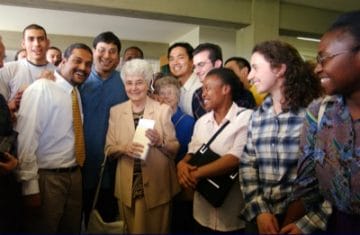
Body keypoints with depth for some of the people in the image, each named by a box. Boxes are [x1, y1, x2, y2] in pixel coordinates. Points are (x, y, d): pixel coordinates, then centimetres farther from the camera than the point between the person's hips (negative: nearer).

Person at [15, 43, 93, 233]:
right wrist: (30, 187, -20)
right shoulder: (41, 88, -14)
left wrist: (76, 172, 13)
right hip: (47, 178, -7)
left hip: (74, 176, 8)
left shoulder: (76, 93, 10)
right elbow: (26, 139, -19)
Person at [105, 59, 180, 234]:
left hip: (157, 185, -2)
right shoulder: (116, 111, 3)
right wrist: (124, 148, -16)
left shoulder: (163, 109, -5)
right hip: (128, 186, 2)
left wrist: (159, 141, -22)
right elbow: (109, 149, 4)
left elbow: (175, 148, -2)